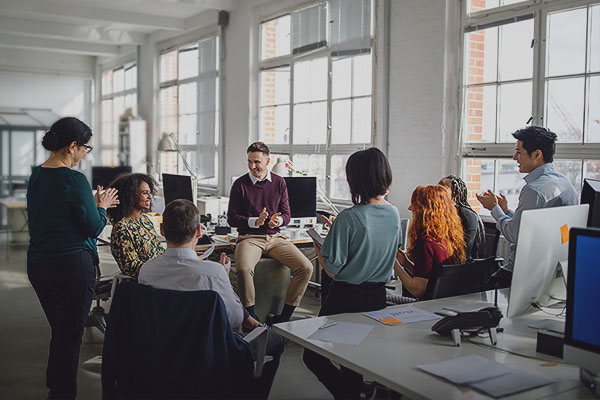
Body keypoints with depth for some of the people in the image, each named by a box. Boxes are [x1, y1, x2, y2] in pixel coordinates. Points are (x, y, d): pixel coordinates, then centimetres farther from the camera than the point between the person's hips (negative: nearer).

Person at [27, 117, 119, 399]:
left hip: (37, 264, 8)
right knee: (70, 336, 5)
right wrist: (102, 206, 6)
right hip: (71, 265, -8)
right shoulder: (73, 179, -17)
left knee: (59, 331, 21)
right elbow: (93, 228, -13)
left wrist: (94, 203, 17)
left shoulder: (36, 176, 8)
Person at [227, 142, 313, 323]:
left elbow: (286, 214, 11)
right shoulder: (240, 184, 2)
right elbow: (232, 218, 1)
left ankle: (282, 319, -8)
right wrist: (255, 221, -16)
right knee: (244, 269, -35)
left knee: (306, 268, -18)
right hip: (249, 238, -3)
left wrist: (278, 220, -13)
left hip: (275, 237, 3)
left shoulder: (279, 182, 10)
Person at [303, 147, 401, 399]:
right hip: (378, 296, 7)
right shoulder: (394, 214, -3)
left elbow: (331, 270, -19)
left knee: (313, 355, 10)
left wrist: (317, 245, -1)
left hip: (346, 299, -7)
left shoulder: (349, 218, -23)